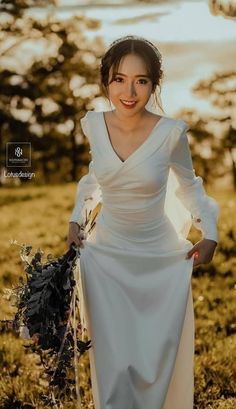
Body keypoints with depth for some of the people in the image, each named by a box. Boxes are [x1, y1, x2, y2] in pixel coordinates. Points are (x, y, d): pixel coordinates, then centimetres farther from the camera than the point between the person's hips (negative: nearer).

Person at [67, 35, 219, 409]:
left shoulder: (171, 132, -16)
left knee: (160, 359, 9)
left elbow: (187, 184, 3)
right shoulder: (94, 125, -8)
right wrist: (76, 219, 7)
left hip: (163, 261, -2)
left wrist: (210, 234, -2)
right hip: (105, 256, 2)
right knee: (113, 362, 7)